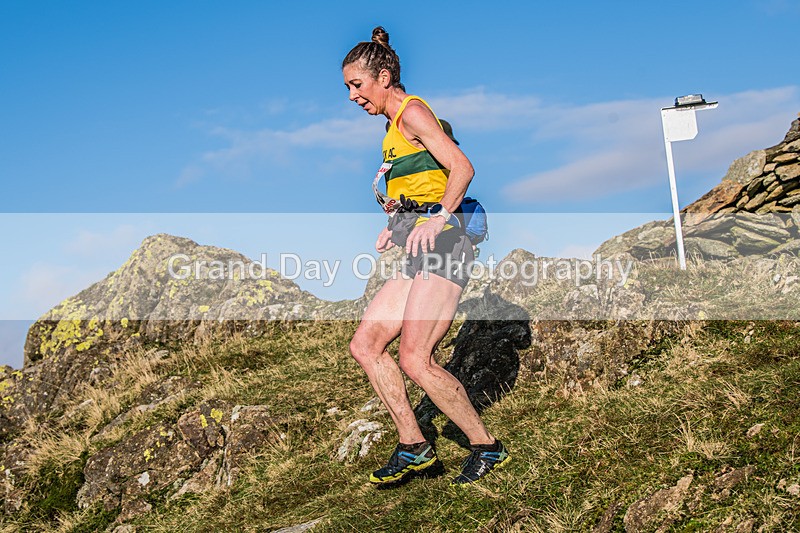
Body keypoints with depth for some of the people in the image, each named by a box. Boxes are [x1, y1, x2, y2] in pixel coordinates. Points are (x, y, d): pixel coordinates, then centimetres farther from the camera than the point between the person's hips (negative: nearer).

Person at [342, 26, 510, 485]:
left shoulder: (412, 112, -5)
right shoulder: (397, 125, 24)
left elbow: (462, 168, -16)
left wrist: (437, 218, -25)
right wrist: (397, 227, 16)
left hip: (440, 243, -10)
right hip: (420, 254, 10)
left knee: (415, 359, -17)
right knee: (365, 344, 3)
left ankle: (487, 447, -4)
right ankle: (414, 446, 4)